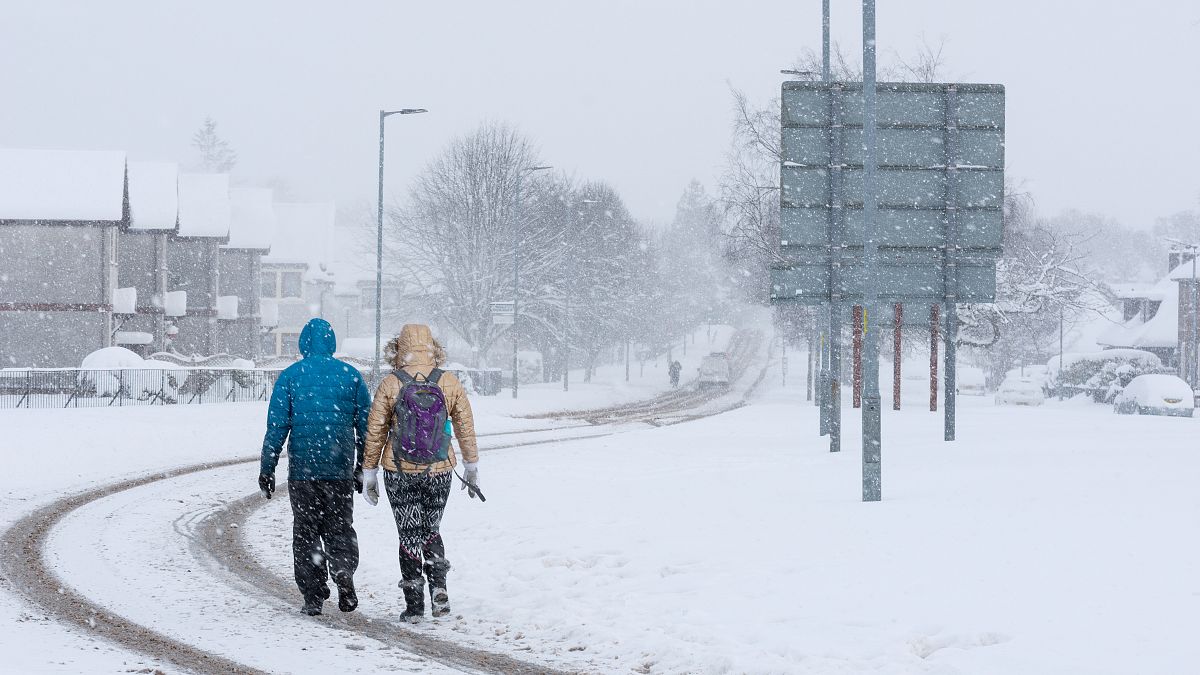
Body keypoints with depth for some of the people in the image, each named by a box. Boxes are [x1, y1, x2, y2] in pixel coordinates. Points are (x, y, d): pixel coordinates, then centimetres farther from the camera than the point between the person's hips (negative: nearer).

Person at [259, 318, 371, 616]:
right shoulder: (350, 375, 2)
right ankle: (344, 574, -16)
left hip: (302, 469, -1)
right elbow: (366, 426, 5)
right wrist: (363, 467, 14)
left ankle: (313, 596, 4)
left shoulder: (290, 377, -2)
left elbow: (277, 427, -4)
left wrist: (267, 469, 2)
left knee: (306, 532, 8)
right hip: (341, 469, 1)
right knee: (340, 528, 11)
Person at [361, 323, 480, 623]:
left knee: (410, 536, 8)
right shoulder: (450, 384, -2)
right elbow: (466, 428, 6)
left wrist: (369, 472, 7)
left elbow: (374, 432, -3)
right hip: (439, 471, 2)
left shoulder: (390, 385, -7)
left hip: (399, 474, -2)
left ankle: (414, 605, 7)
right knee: (431, 530, 19)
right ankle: (438, 585, -2)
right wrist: (472, 466, 19)